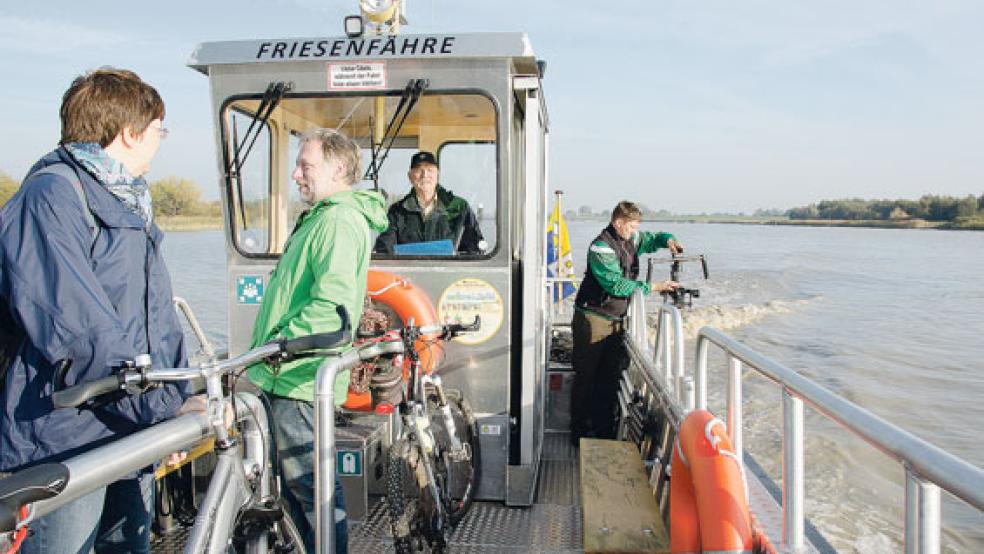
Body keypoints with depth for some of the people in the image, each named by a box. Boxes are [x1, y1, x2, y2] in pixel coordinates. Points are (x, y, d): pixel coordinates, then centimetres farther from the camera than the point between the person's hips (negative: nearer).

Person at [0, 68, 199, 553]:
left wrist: (183, 400, 8)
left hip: (133, 434, 9)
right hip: (65, 442, -9)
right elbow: (75, 328, -23)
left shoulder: (131, 203, 17)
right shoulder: (51, 194, -13)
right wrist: (164, 403, -22)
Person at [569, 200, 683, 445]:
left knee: (610, 379, 10)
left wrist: (668, 239, 5)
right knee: (586, 378, -3)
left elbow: (651, 239, 28)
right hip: (592, 320, -8)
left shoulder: (631, 240, 9)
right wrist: (653, 287, -21)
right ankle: (579, 433, 4)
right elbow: (616, 285, -24)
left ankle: (604, 430, 19)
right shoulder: (600, 247, -17)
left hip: (616, 321, 8)